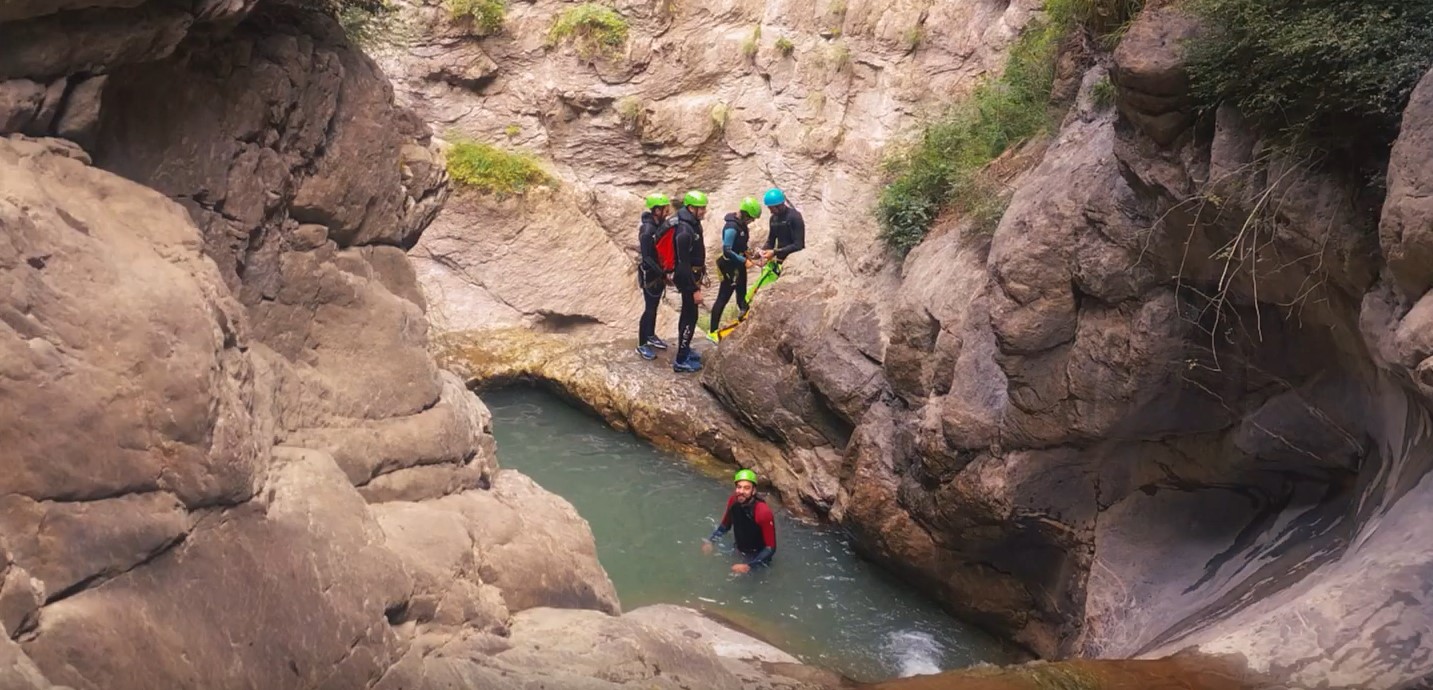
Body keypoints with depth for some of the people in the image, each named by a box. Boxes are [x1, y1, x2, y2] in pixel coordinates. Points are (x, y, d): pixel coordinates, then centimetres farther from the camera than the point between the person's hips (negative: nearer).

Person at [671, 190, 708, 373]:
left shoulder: (693, 223, 3)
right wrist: (695, 289, -25)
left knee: (687, 313, 20)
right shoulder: (685, 232, -28)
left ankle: (684, 349, 35)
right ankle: (680, 361, 0)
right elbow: (684, 263, -27)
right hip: (687, 277, -10)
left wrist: (699, 278, 24)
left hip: (693, 275, 10)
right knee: (691, 316, -5)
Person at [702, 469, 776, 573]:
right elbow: (725, 525, 3)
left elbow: (771, 548, -27)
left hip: (758, 558, -5)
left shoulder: (763, 512, -35)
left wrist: (749, 566, -33)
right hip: (739, 552, 5)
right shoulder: (733, 500, -18)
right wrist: (710, 541, -12)